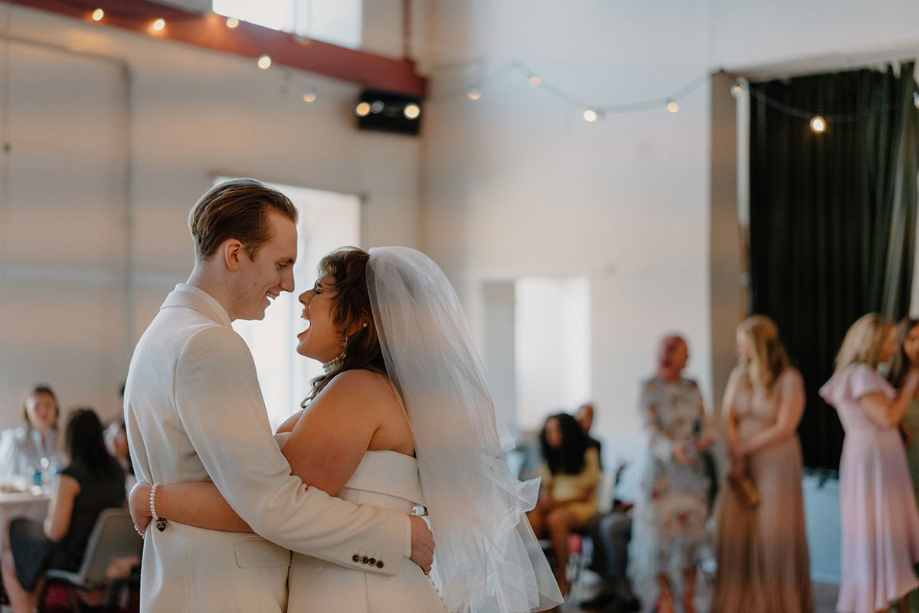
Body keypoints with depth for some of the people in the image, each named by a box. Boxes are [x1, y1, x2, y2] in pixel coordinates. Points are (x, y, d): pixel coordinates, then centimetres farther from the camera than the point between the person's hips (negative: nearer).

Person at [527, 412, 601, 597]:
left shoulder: (587, 454, -1)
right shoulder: (550, 457, 17)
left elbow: (585, 493, -4)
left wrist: (556, 502, -14)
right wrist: (544, 501, -6)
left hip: (581, 506, -4)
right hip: (554, 504, 5)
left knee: (555, 519, -37)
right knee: (531, 519, -30)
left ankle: (562, 579, -28)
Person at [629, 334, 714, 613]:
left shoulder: (691, 388, 10)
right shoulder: (650, 388, -5)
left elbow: (703, 422, 8)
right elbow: (651, 430, -15)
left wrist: (706, 437, -15)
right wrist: (672, 448, -32)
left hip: (691, 466, 4)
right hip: (661, 466, -4)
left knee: (692, 526, 1)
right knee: (660, 525, -4)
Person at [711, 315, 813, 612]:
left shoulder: (789, 379, -9)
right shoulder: (738, 375, 7)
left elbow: (784, 428, -13)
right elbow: (728, 419, 3)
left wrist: (745, 447, -9)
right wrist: (737, 457, -10)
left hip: (777, 462, -4)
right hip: (743, 463, 4)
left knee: (775, 533, -3)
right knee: (737, 530, 2)